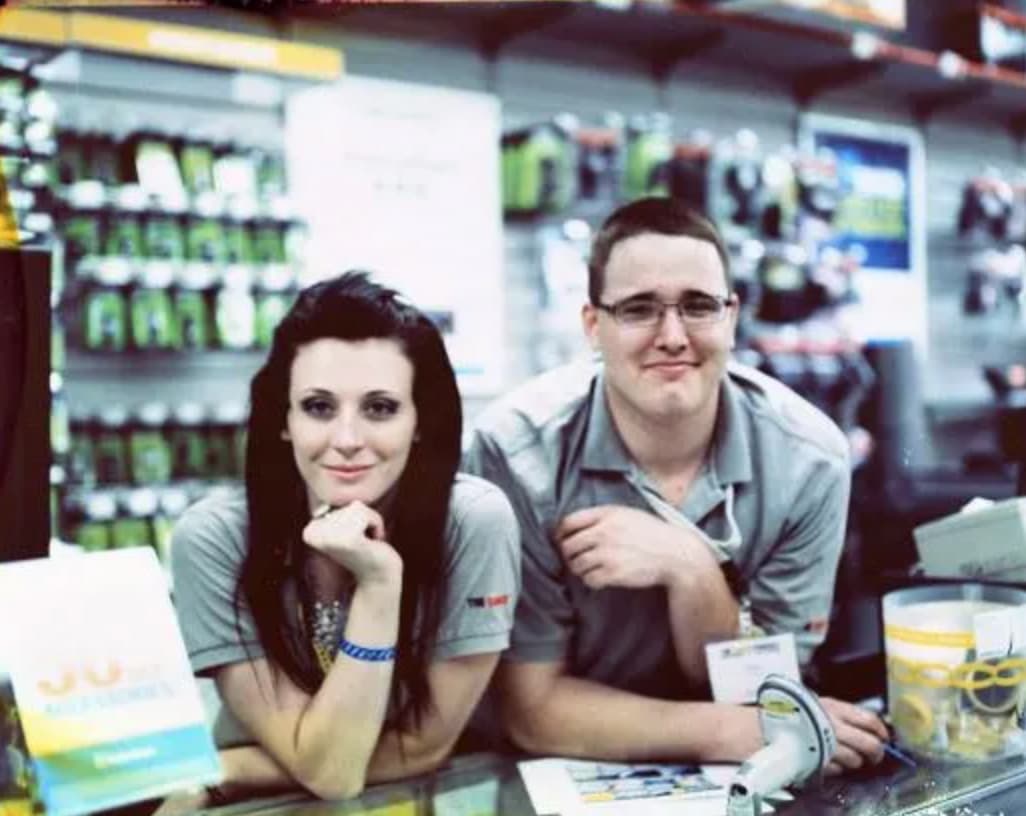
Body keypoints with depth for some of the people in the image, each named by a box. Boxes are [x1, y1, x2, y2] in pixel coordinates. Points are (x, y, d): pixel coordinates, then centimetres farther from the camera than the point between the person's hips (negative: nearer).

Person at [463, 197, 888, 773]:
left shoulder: (807, 458, -12)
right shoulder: (519, 451, -19)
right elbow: (535, 710, -14)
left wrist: (688, 568, -24)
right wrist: (733, 733, -23)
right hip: (567, 777, -2)